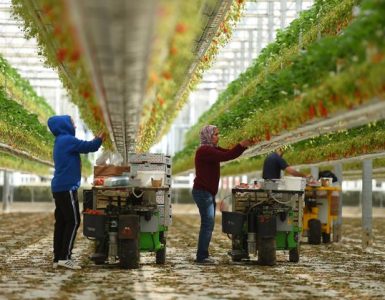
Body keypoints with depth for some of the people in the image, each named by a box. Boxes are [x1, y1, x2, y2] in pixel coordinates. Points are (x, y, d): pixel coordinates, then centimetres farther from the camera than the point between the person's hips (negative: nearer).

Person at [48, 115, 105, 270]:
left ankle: (58, 258, 7)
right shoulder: (67, 140, -12)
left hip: (59, 187, 10)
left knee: (61, 222, 8)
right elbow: (87, 147, -9)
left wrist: (96, 141, 20)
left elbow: (83, 147, 27)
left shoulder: (61, 141, 18)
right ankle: (64, 257, -12)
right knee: (73, 221, -9)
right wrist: (99, 140, 9)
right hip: (67, 188, -10)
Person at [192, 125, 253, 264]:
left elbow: (229, 153, 11)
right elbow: (226, 156, -25)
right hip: (202, 192, -10)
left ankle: (202, 256, 17)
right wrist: (241, 145, -20)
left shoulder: (212, 149, 15)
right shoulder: (204, 150, -16)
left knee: (208, 224, 12)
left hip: (208, 192, 10)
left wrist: (245, 145, -2)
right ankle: (202, 256, -7)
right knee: (208, 224, -10)